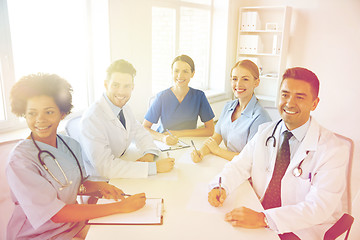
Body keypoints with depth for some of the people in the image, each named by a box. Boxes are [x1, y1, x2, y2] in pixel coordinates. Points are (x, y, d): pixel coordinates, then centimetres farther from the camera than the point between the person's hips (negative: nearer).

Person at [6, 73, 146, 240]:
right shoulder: (19, 159, -20)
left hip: (75, 223, 6)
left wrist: (99, 186, -9)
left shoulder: (71, 145, -1)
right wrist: (121, 207, -26)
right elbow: (55, 214, -24)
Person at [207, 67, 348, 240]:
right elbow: (240, 165, 5)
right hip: (257, 215, 4)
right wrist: (221, 186, -16)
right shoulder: (265, 132, 4)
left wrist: (264, 219, -30)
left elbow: (319, 206, -19)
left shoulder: (333, 149, -12)